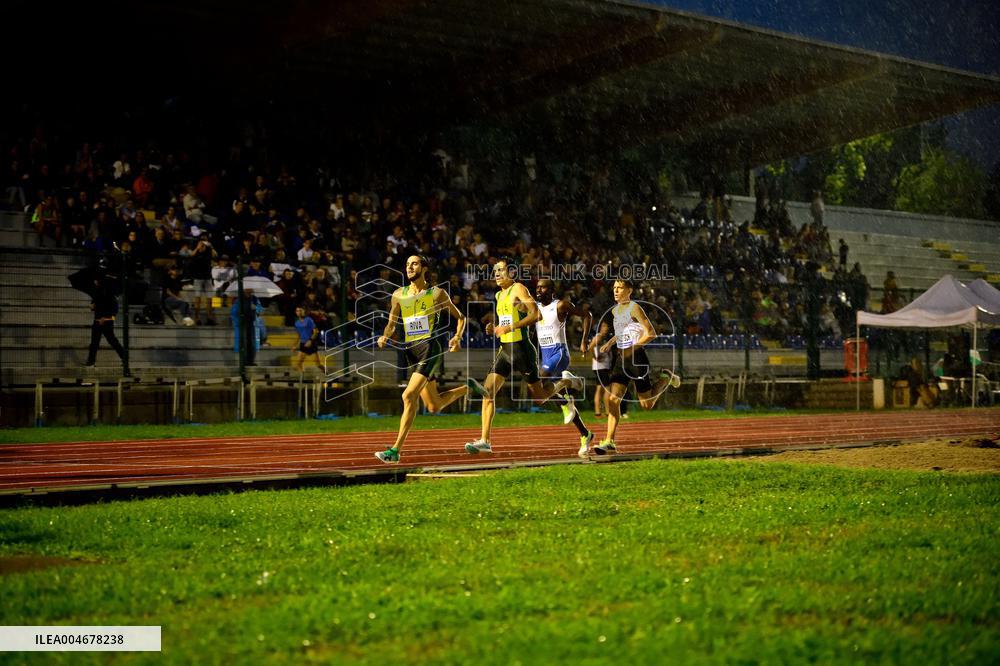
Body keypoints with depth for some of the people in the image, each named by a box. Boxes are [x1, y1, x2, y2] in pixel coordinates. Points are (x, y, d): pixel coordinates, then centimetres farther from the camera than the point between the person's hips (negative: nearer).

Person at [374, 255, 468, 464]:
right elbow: (391, 323, 20)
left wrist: (457, 337, -10)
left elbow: (460, 317, 9)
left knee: (409, 396, -21)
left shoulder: (437, 294, 1)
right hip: (411, 350, 6)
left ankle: (396, 450, -13)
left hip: (430, 347, -6)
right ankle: (467, 389, 41)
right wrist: (385, 337, -2)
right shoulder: (399, 295, 12)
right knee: (434, 407, 12)